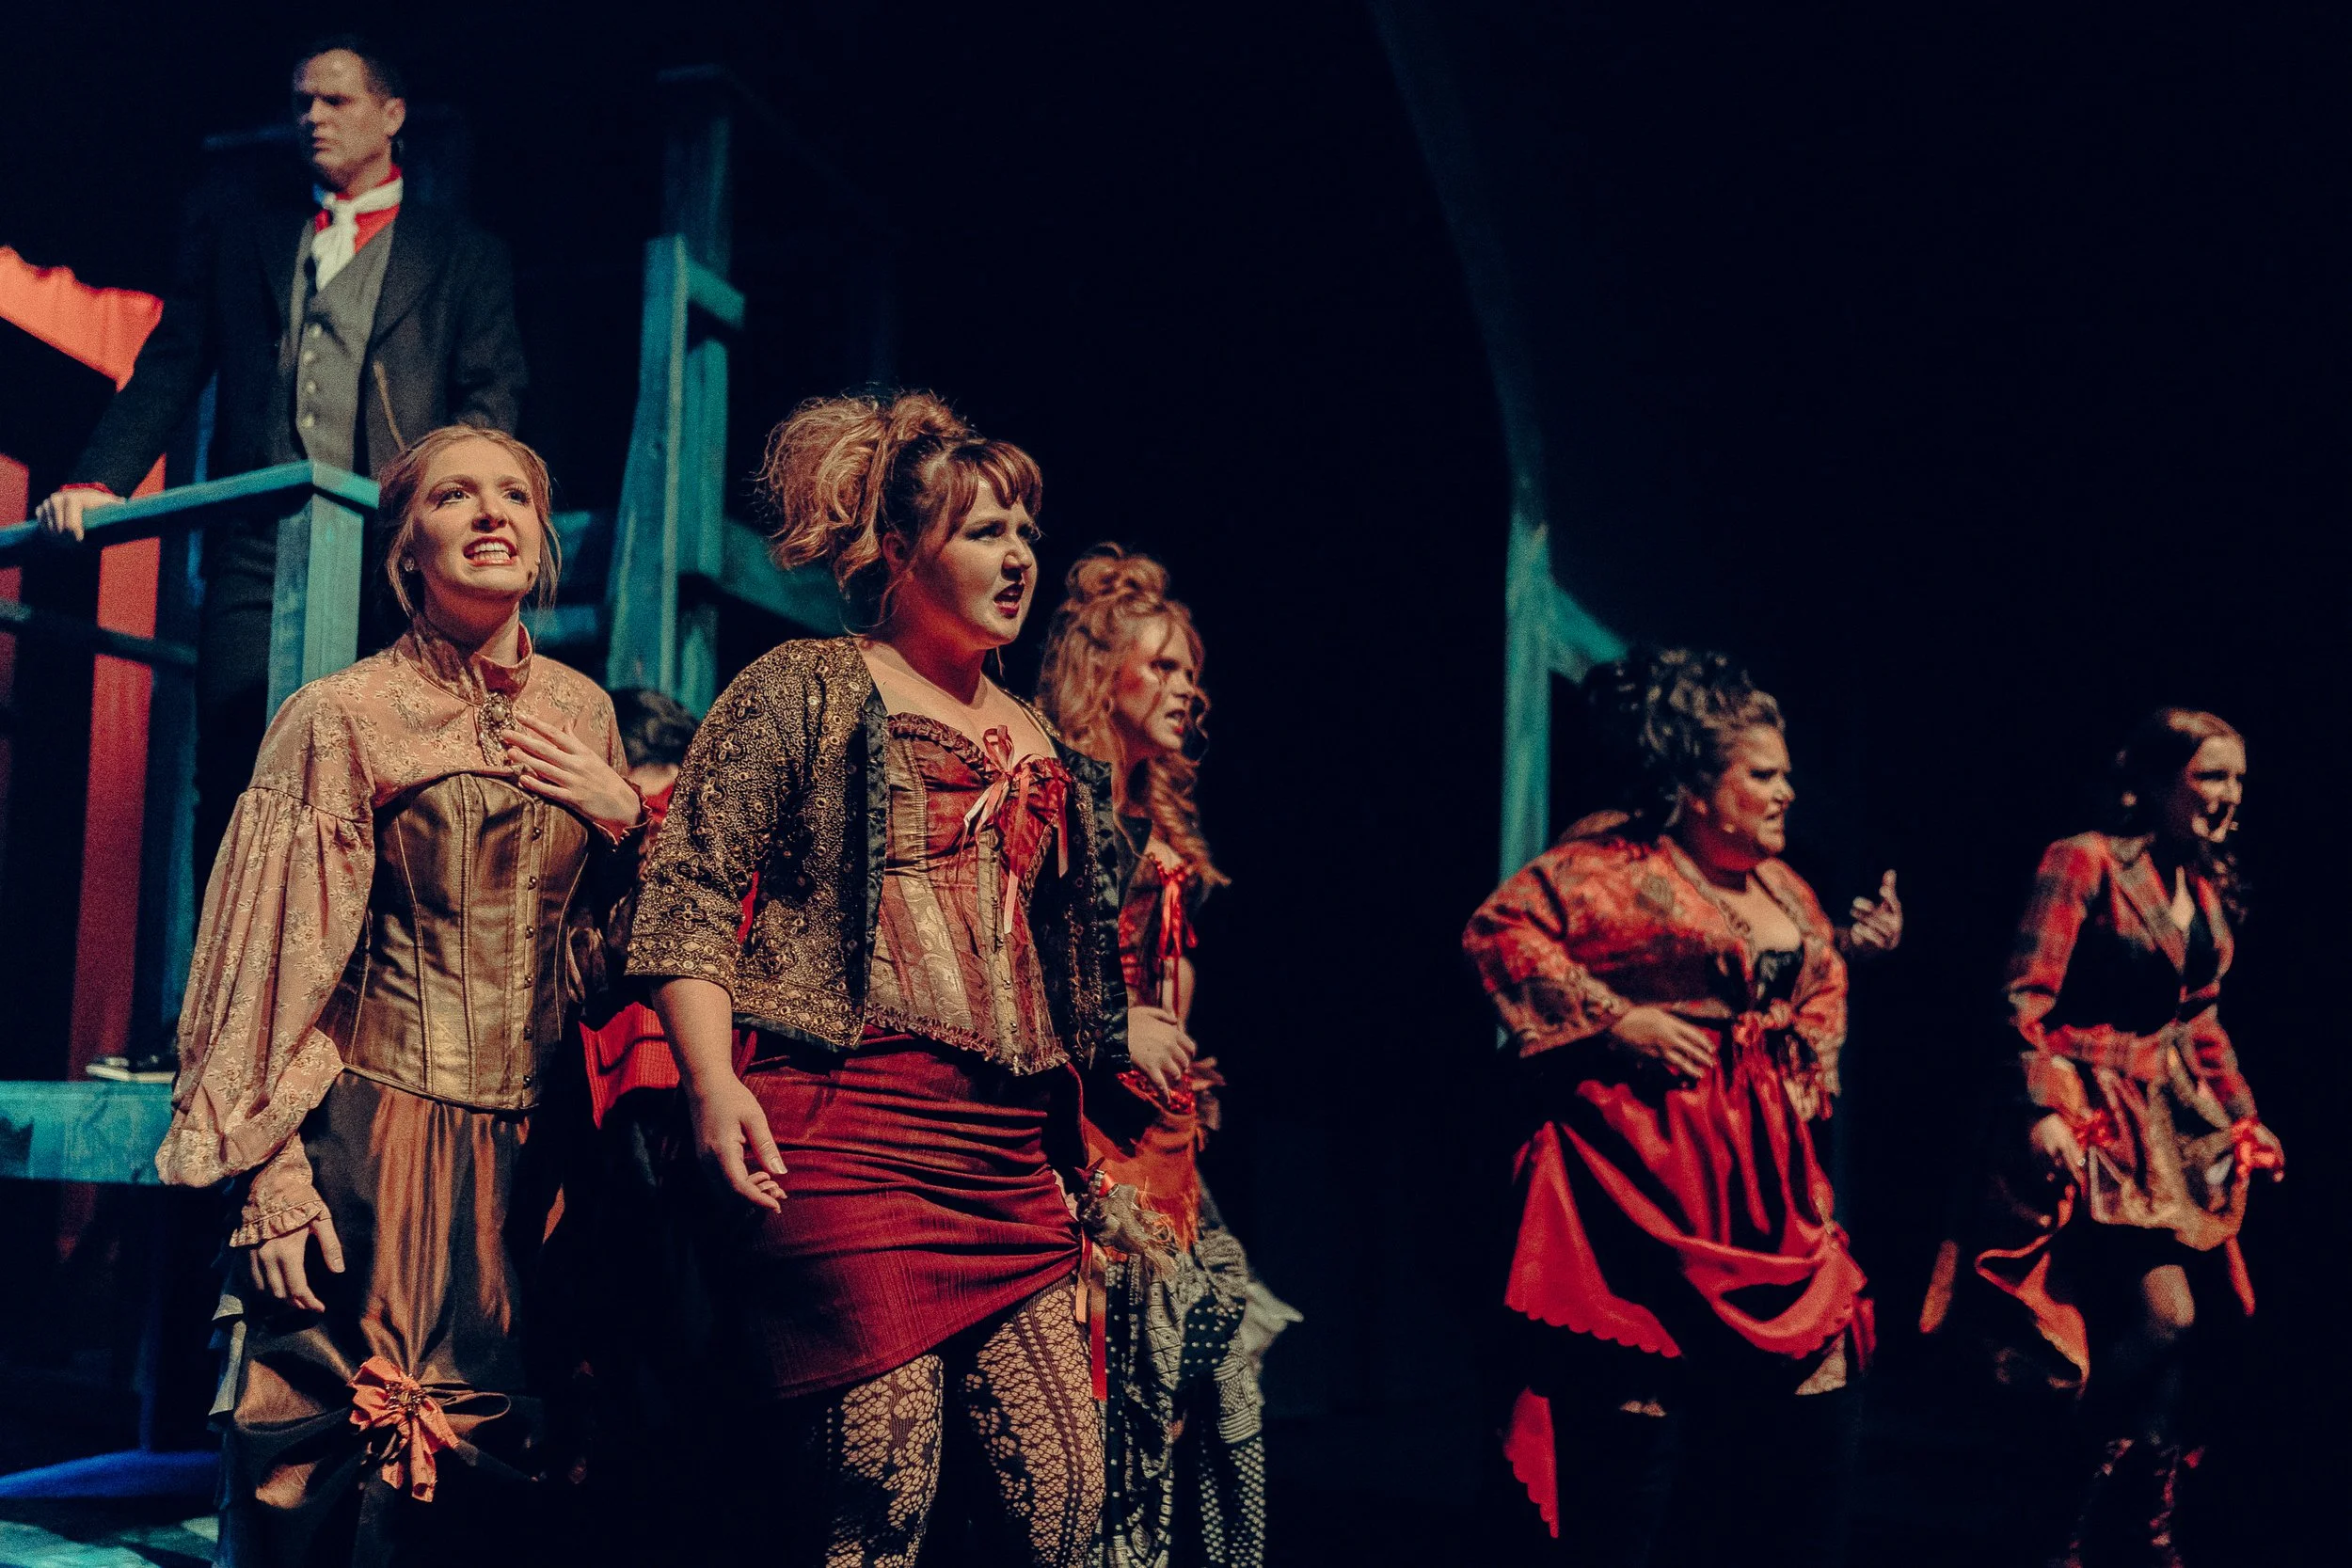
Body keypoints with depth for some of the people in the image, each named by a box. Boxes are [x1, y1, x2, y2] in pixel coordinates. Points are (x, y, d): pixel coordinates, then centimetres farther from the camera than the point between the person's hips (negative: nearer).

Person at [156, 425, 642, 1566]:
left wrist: (625, 817, -1)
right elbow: (282, 952, -6)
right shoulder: (343, 715, -5)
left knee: (485, 1451, 7)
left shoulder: (582, 713, 9)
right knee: (323, 1457, -2)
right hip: (375, 1127, -4)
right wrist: (271, 1169, -12)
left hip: (526, 1142, 4)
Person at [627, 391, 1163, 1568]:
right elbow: (691, 891, -3)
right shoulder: (803, 692, 5)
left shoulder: (1038, 744, 23)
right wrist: (712, 1079, -16)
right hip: (844, 1130, -6)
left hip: (1007, 1155, 6)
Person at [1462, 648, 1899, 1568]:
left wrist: (1811, 1068, 16)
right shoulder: (1615, 859, -8)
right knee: (1640, 1409, -8)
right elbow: (1500, 928, -17)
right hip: (1650, 1172, -8)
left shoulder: (1778, 883, 16)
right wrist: (1616, 1018, -18)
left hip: (1769, 1179, 8)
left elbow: (1822, 977, 33)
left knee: (1818, 1398, 6)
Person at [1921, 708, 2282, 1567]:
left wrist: (2245, 1118, 21)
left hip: (2170, 1121, 8)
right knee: (2164, 1310, -16)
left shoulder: (2207, 889, 13)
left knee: (2161, 1323, 4)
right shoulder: (2083, 862, -10)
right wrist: (2041, 1109, -25)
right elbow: (2026, 998, -16)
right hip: (2089, 1114, -8)